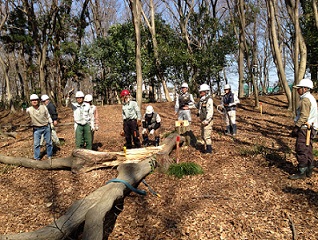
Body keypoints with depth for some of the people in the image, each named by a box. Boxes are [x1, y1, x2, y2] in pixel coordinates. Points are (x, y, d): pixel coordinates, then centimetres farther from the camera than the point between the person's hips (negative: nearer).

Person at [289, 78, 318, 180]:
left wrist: (296, 127, -20)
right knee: (308, 150, 14)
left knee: (301, 150, -6)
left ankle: (301, 172, -1)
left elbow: (304, 116, -23)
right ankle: (309, 171, 22)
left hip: (304, 128, -10)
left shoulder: (305, 100, -16)